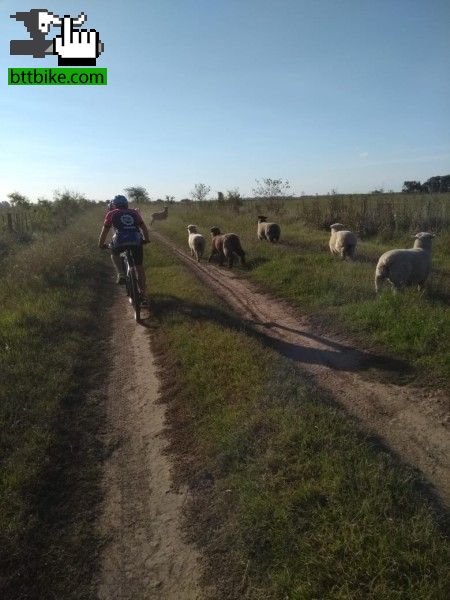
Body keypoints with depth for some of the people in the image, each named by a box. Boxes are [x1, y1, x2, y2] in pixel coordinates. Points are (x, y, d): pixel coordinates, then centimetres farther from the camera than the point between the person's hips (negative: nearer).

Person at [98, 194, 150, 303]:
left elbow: (104, 231, 18)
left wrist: (101, 244, 30)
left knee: (114, 253, 32)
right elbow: (144, 227, 22)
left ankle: (120, 274, 10)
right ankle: (143, 294, 19)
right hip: (137, 241, 2)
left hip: (120, 241, -2)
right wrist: (146, 239, 36)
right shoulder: (134, 212, 24)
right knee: (139, 267, 17)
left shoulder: (111, 214, 18)